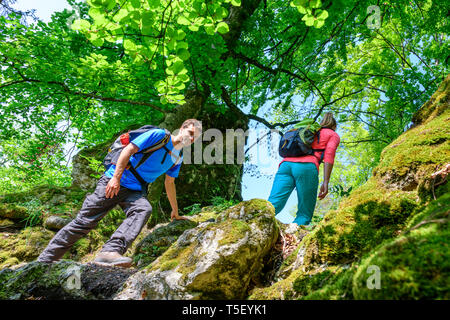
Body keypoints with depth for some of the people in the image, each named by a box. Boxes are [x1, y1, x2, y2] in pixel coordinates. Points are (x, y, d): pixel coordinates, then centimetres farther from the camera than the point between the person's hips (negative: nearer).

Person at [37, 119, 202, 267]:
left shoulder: (178, 158, 16)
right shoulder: (159, 135, -5)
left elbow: (169, 183, 26)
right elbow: (128, 150, -11)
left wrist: (175, 212, 28)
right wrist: (116, 177, -21)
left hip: (136, 191, 5)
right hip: (114, 181, -5)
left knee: (144, 209, -30)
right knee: (84, 220, -7)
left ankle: (110, 251, -46)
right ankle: (44, 261, 4)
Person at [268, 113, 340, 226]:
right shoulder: (333, 135, 24)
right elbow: (329, 155, 4)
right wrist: (326, 182, -4)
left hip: (286, 165, 4)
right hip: (306, 167, -4)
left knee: (272, 205, -14)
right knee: (305, 215, 1)